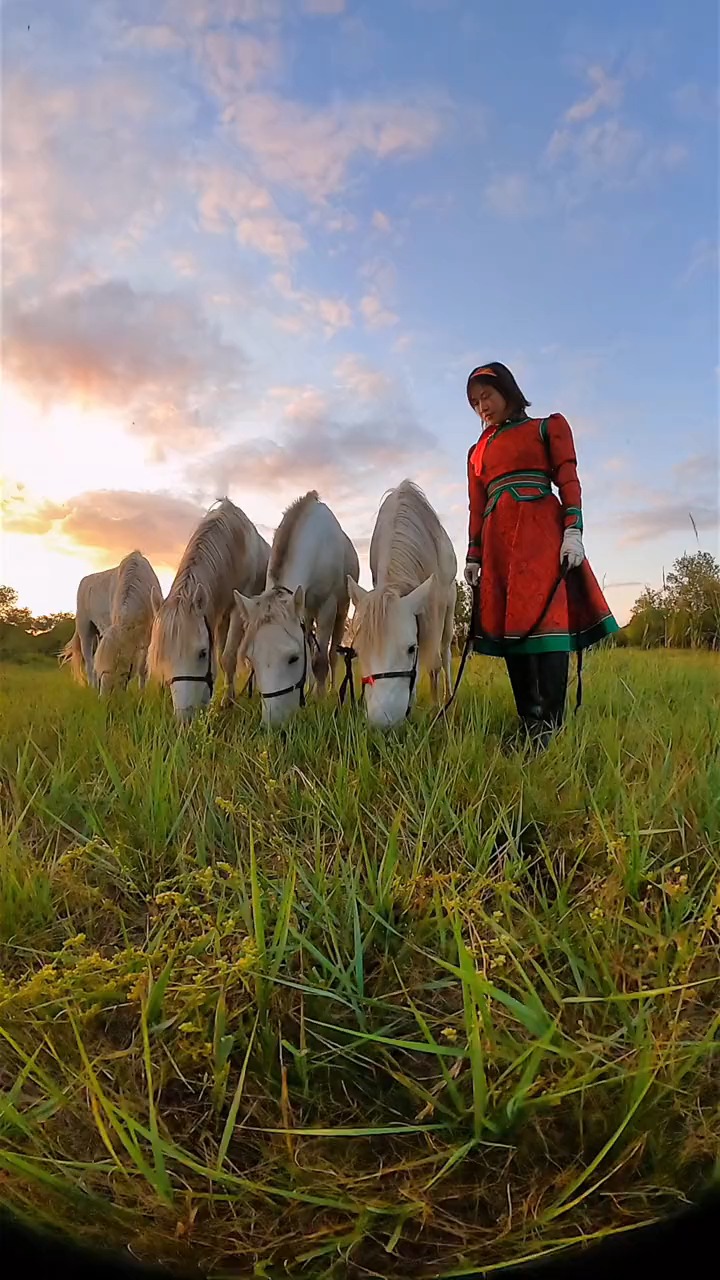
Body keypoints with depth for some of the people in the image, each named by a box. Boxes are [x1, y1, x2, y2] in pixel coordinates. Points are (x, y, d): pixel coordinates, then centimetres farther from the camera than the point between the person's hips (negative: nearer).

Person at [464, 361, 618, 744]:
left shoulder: (549, 427, 14)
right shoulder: (477, 451, 24)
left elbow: (569, 481, 3)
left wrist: (573, 530, -11)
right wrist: (473, 556, 11)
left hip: (541, 531, -4)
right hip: (497, 540, 5)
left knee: (544, 620, -16)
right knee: (508, 625, -2)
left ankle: (549, 726, -17)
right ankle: (529, 725, 3)